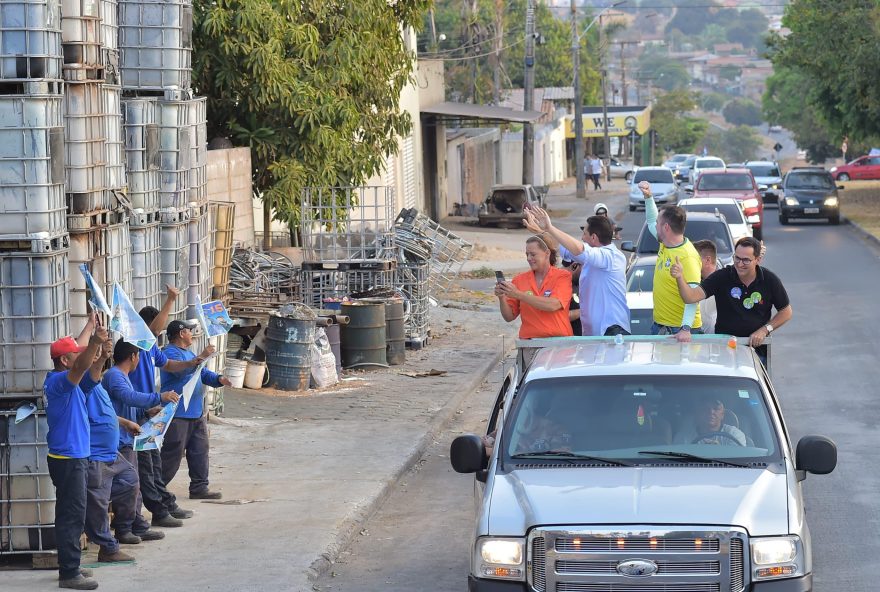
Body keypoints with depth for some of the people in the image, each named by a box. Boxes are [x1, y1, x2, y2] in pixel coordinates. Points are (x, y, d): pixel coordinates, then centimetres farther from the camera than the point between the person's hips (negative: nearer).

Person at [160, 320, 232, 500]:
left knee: (199, 451, 9)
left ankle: (199, 488, 15)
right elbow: (181, 370, -28)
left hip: (196, 413, 10)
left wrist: (219, 379, 0)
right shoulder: (170, 353, -11)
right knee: (173, 454, -6)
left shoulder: (188, 353, 21)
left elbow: (203, 374, 21)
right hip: (178, 415, -10)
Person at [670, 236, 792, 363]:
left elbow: (786, 312, 7)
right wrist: (679, 278, -37)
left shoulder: (769, 280, -4)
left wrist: (765, 330, -7)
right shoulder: (722, 277, -8)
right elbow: (692, 296, -18)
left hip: (757, 349, 1)